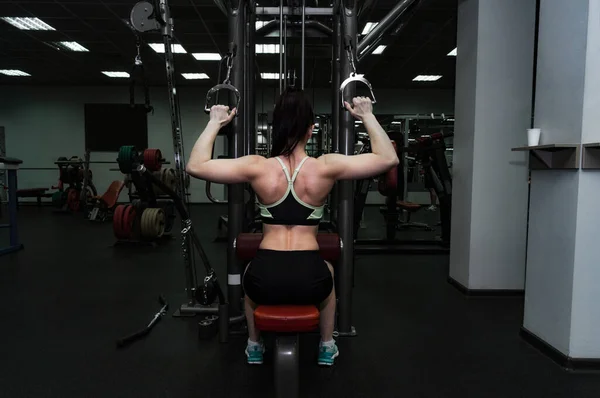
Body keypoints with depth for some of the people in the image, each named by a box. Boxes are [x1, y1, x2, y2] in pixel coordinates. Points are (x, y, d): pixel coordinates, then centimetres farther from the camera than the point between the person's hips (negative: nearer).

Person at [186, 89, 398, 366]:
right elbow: (389, 158, 3)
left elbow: (195, 166, 3)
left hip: (265, 281, 1)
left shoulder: (257, 168, -6)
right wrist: (367, 117, 11)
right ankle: (327, 346, 43)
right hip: (310, 281, 0)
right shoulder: (327, 167, -7)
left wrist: (215, 123, 11)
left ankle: (254, 346, 46)